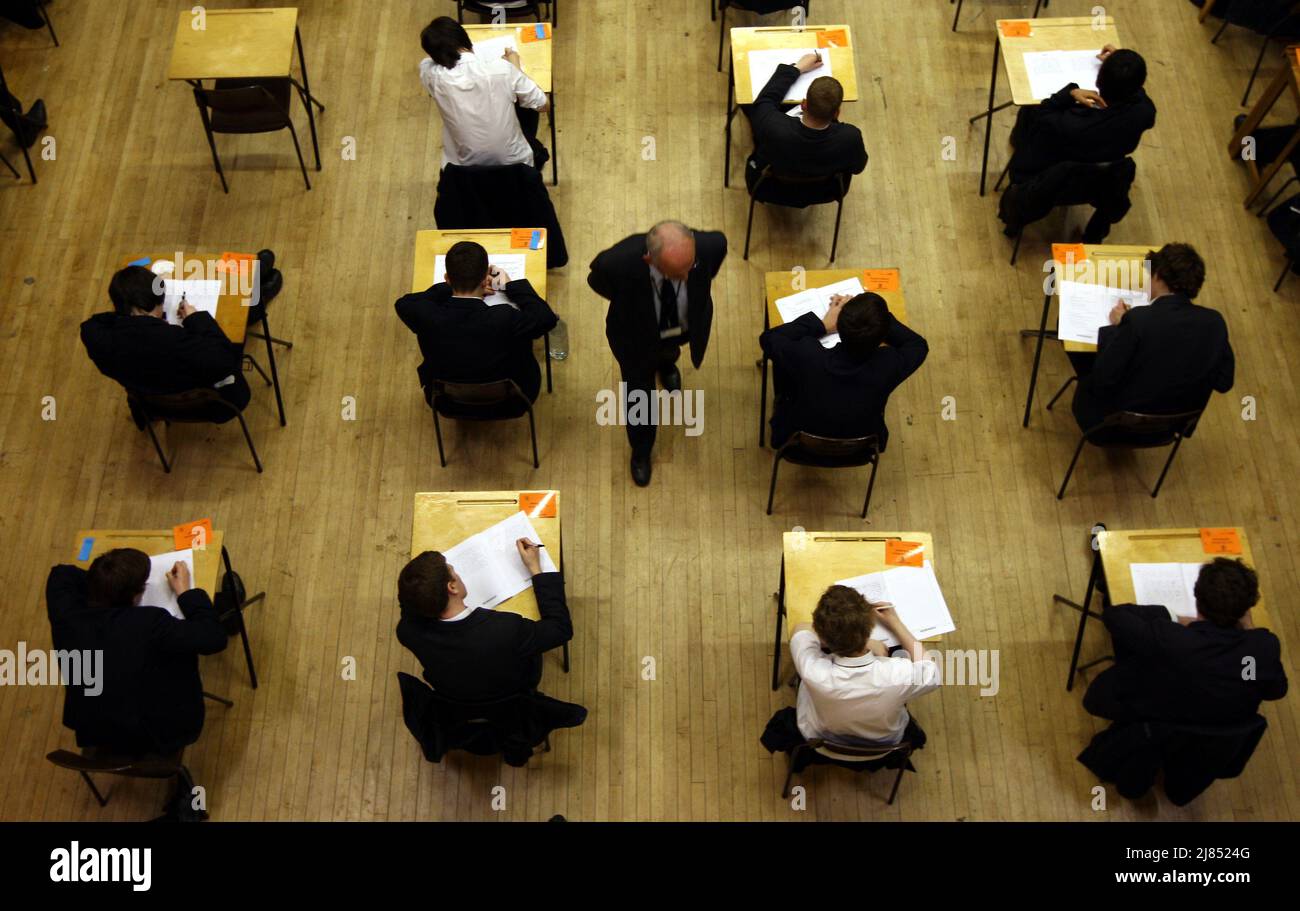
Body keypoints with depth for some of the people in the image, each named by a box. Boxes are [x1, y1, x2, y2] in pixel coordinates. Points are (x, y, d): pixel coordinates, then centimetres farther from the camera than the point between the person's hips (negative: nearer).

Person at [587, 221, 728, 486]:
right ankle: (641, 451, 53)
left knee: (668, 353, 38)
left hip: (685, 329, 2)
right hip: (636, 337, -2)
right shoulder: (616, 262, -44)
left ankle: (666, 363, 78)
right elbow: (597, 281, -17)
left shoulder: (711, 245, -41)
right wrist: (629, 302, -1)